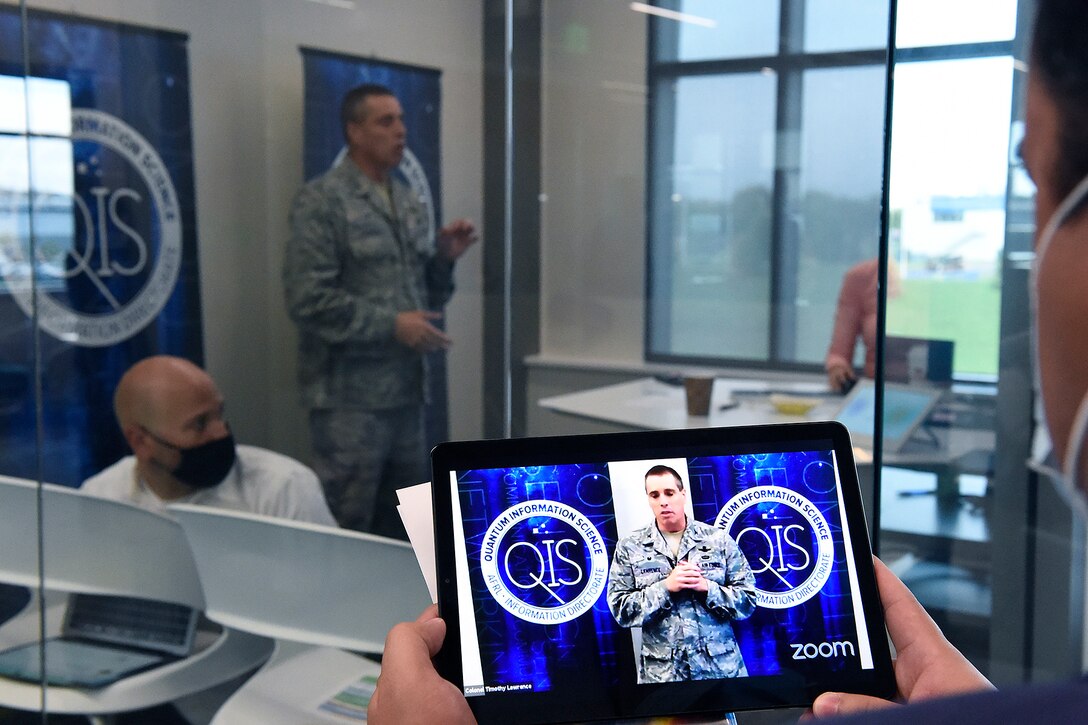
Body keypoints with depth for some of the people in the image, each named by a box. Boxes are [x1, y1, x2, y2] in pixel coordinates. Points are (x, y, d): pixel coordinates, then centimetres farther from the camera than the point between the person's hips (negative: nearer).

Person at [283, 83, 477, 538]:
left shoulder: (409, 202, 14)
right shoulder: (323, 200, -8)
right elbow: (307, 299, -17)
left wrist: (445, 256, -1)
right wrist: (391, 325, -17)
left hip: (407, 391, 7)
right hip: (351, 397, -7)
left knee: (404, 528, 15)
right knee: (347, 530, 0)